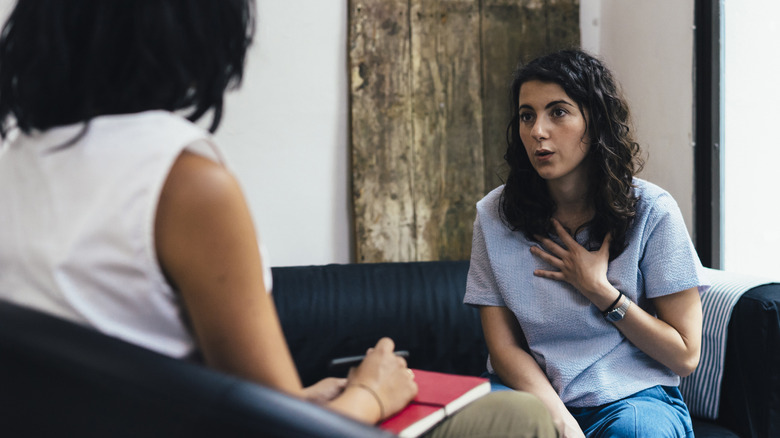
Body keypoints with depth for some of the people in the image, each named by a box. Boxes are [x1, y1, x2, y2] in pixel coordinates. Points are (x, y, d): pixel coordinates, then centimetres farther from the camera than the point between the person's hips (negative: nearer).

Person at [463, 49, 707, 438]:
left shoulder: (652, 212, -5)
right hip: (532, 390, 1)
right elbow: (504, 347, -1)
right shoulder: (495, 215, 1)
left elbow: (685, 356, -1)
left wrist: (598, 289, -10)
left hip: (630, 396, -1)